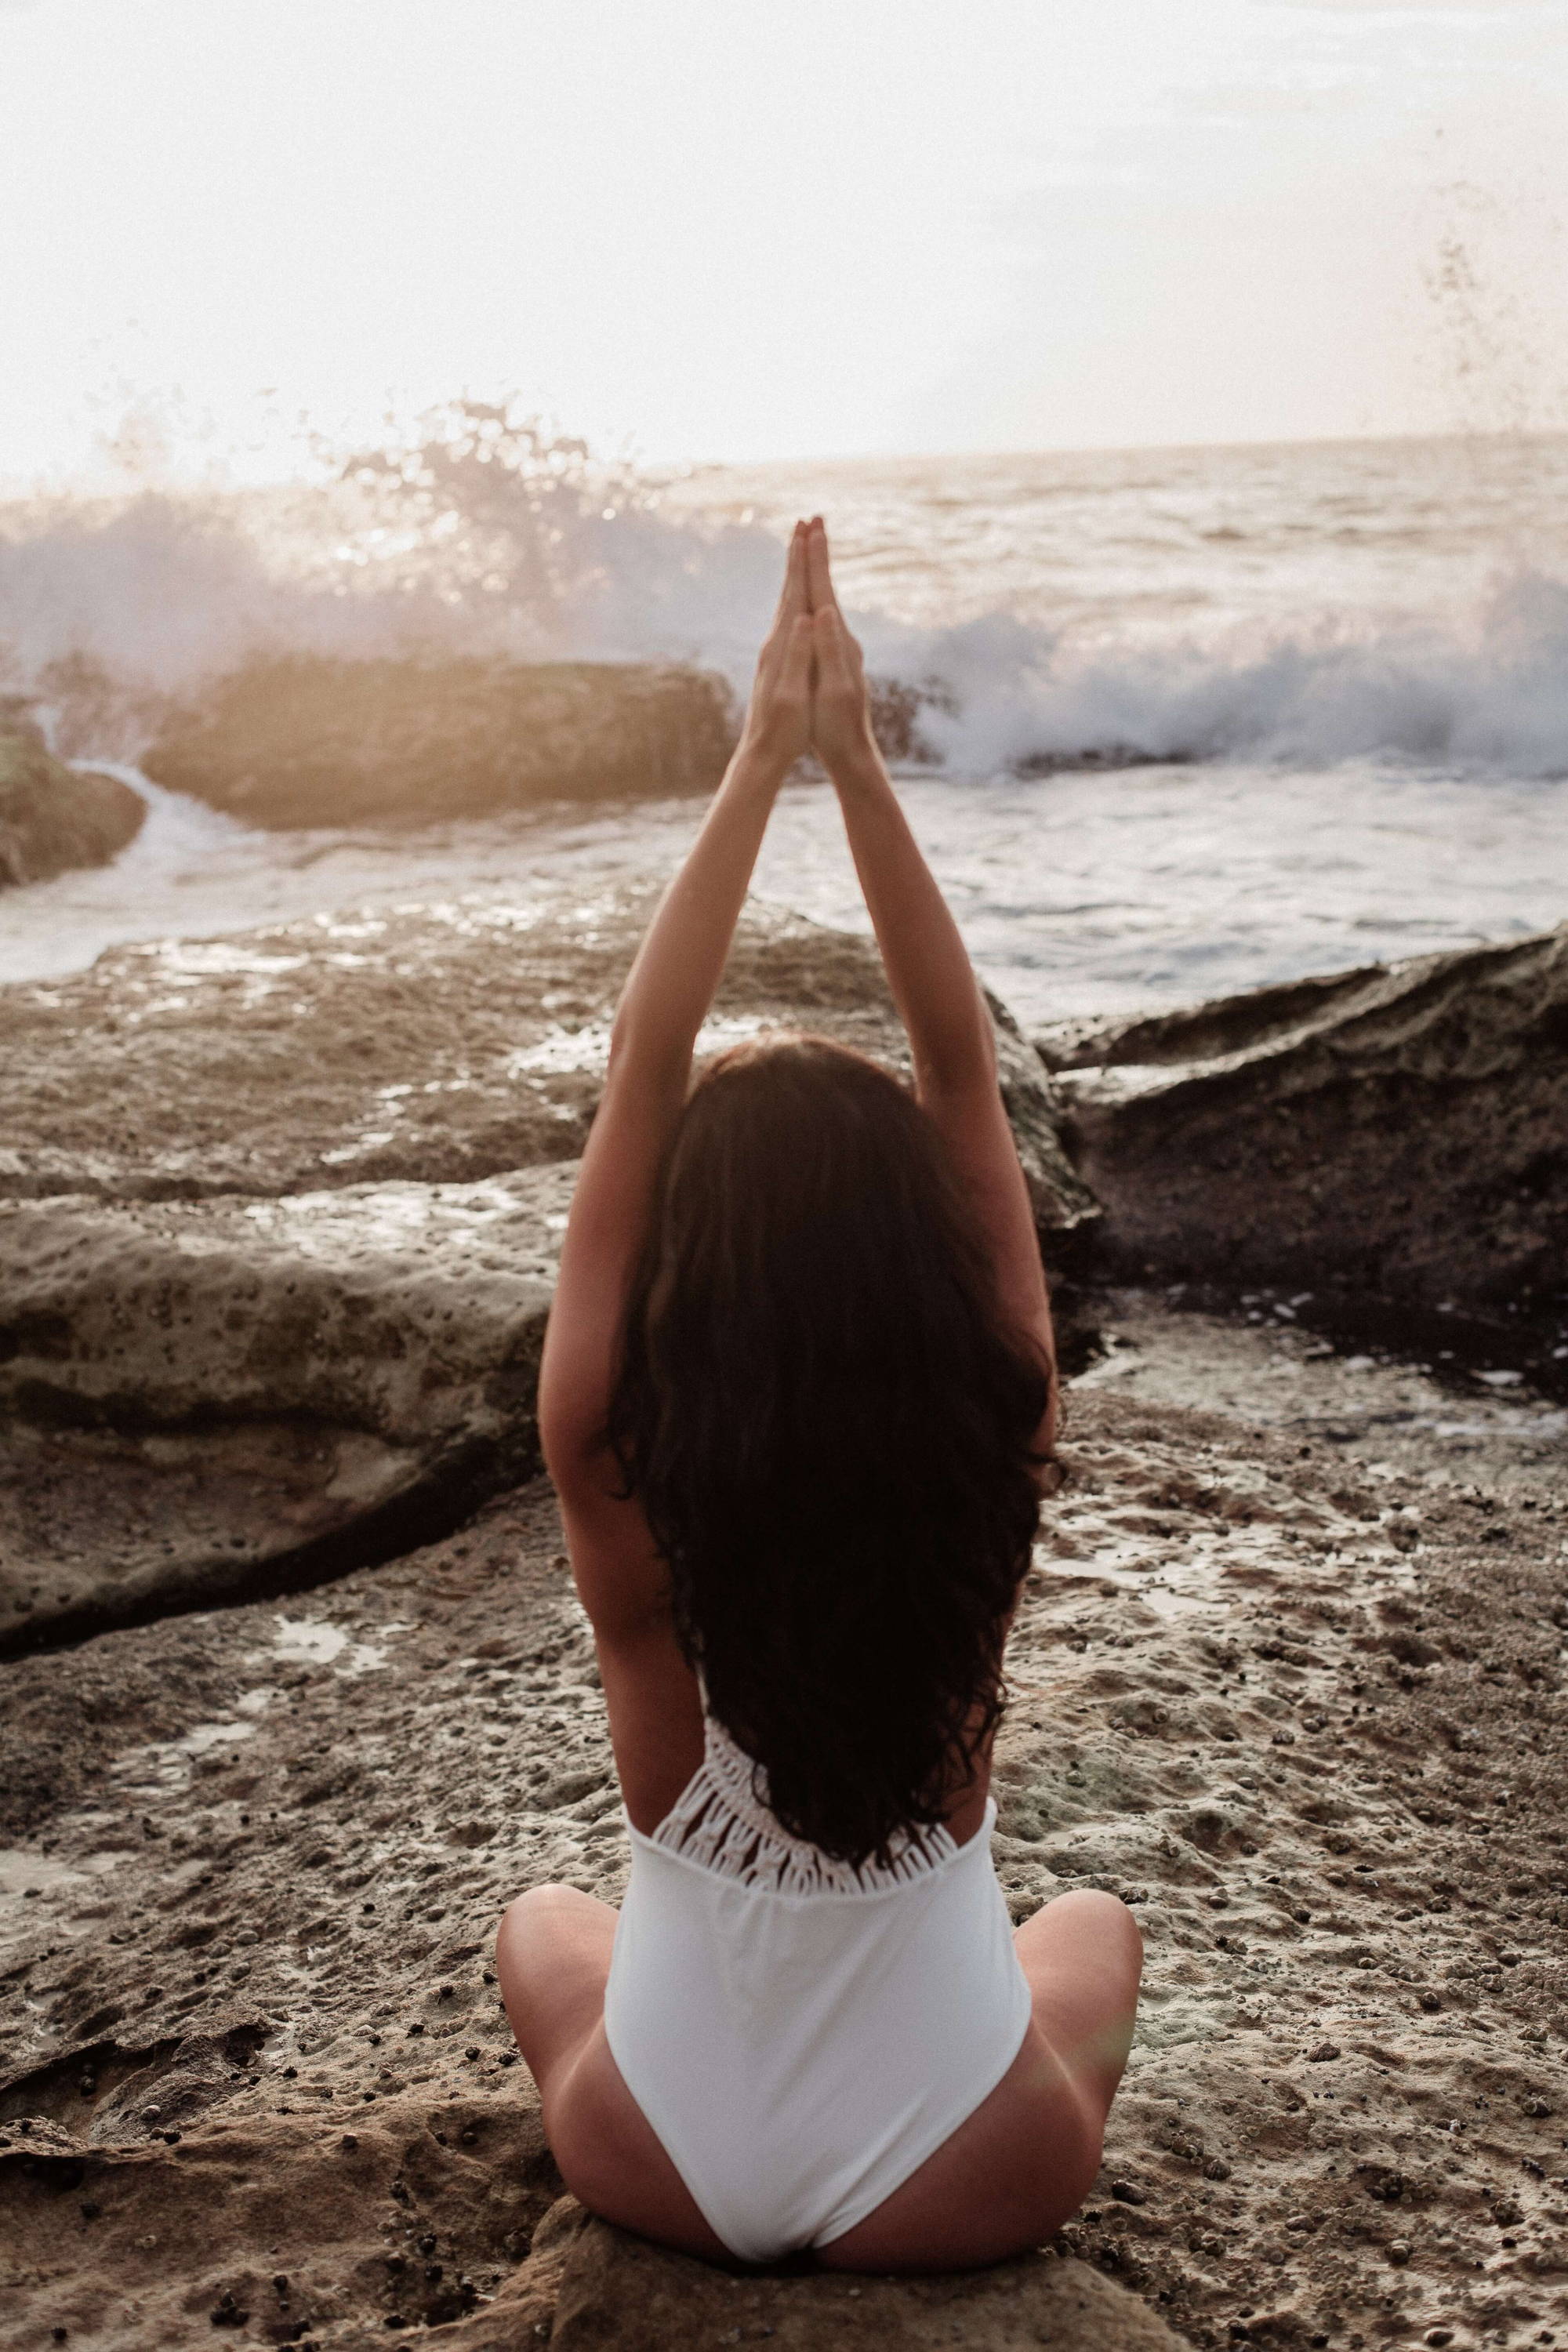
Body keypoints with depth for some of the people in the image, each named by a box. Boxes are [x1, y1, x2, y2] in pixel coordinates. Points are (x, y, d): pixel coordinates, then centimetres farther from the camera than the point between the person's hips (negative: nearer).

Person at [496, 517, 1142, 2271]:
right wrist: (851, 761, -16)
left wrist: (762, 761, -15)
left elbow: (640, 1056, -18)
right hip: (960, 2190, 0)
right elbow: (961, 1059, -15)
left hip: (666, 2174, 0)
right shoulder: (992, 1452, -24)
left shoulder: (617, 1475, -25)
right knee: (1096, 1925, 33)